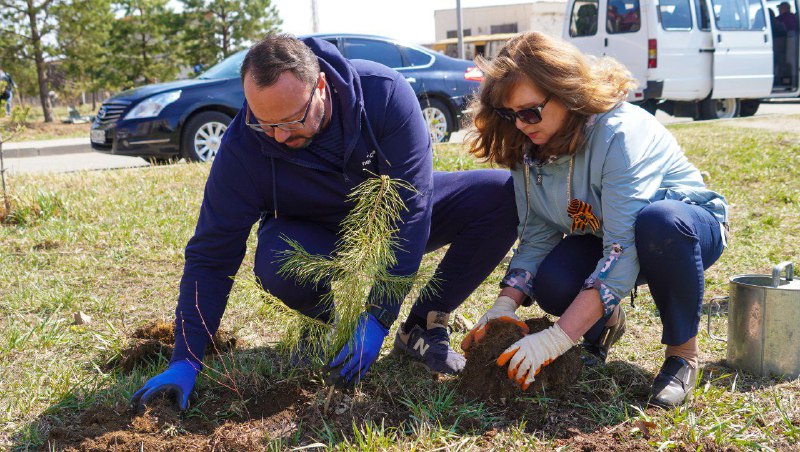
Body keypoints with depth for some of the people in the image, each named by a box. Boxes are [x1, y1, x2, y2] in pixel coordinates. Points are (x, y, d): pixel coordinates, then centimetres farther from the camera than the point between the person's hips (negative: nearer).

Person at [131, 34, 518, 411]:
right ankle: (332, 319, -1)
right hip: (317, 232, -1)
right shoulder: (241, 147, -27)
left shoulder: (385, 91, -31)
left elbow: (411, 207, -31)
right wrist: (185, 361, -24)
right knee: (278, 265, -37)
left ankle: (423, 325, -8)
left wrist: (377, 320, -36)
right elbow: (211, 256, -20)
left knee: (503, 194, -23)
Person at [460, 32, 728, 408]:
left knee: (660, 222, -41)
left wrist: (557, 339, -44)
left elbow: (623, 250, -39)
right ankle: (605, 324, 9)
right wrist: (504, 306, -26)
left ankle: (682, 349, -16)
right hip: (599, 239, 5)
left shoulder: (621, 133, -34)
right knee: (552, 284, -29)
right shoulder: (529, 148, -12)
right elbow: (535, 237, -9)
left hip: (687, 228, -4)